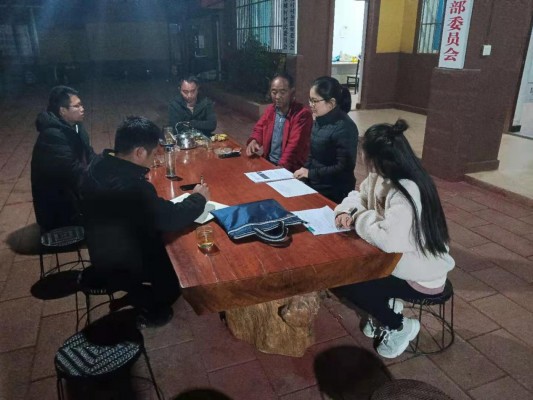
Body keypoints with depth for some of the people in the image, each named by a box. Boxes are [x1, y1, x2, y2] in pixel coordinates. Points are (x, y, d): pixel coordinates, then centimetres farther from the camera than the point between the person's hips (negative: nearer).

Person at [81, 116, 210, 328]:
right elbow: (171, 219, -30)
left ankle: (138, 294, 32)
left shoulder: (99, 165, -8)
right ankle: (150, 311, 27)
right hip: (121, 263, -8)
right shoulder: (131, 186, -38)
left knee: (166, 244, 22)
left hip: (104, 249, 8)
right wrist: (198, 198, -14)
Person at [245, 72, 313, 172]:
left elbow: (294, 148, -21)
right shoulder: (270, 109, 8)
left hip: (289, 169, -7)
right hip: (268, 162, 7)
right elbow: (259, 129, 20)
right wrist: (254, 141, -3)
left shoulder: (302, 114, -14)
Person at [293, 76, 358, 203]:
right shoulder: (319, 121, 5)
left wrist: (311, 173, -18)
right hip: (314, 186, 8)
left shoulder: (345, 128, -21)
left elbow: (344, 168, -23)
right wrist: (304, 170, -3)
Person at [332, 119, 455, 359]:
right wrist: (345, 212, -14)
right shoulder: (380, 177, -5)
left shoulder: (406, 194, -34)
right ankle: (387, 305, 21)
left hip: (421, 276, -8)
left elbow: (388, 240, -44)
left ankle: (399, 326, 8)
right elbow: (359, 196, 10)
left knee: (341, 282, -14)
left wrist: (359, 218, -25)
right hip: (396, 260, 9)